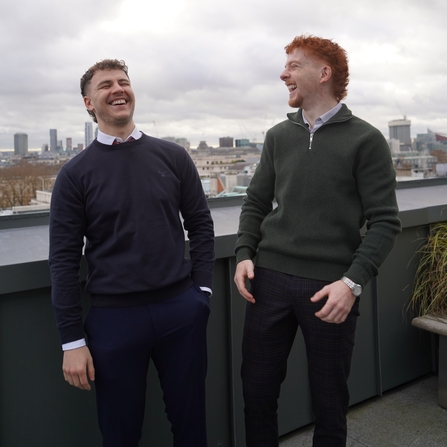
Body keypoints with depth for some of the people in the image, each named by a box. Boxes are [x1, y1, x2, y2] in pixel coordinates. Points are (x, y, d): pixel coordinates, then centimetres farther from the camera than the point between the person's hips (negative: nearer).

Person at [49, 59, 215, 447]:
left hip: (181, 309, 2)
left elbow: (200, 225, 8)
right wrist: (72, 340, -4)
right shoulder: (75, 174, -1)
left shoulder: (173, 157, 4)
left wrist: (201, 289, 0)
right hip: (113, 316, -1)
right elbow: (65, 259, -2)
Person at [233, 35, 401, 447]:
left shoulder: (365, 140, -2)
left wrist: (353, 281, -16)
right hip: (271, 279, 4)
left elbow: (385, 221, -6)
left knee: (329, 404, 10)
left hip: (330, 289, -3)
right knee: (256, 391, 11)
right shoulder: (278, 136, 11)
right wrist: (245, 254, 0)